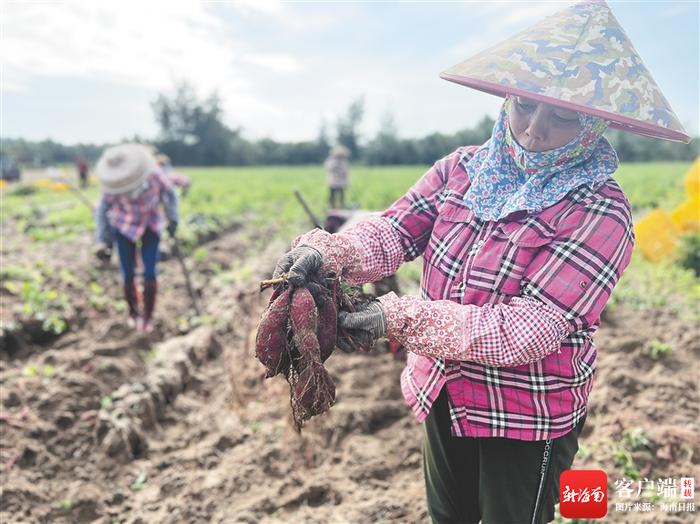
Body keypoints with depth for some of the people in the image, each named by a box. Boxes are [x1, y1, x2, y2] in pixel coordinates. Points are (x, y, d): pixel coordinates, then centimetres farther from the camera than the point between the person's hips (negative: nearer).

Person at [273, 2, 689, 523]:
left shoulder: (600, 213, -22)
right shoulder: (463, 168, -6)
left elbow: (529, 330, -29)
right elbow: (394, 230, -13)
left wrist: (401, 318, -36)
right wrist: (327, 251, -35)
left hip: (528, 419, -4)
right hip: (443, 395, 5)